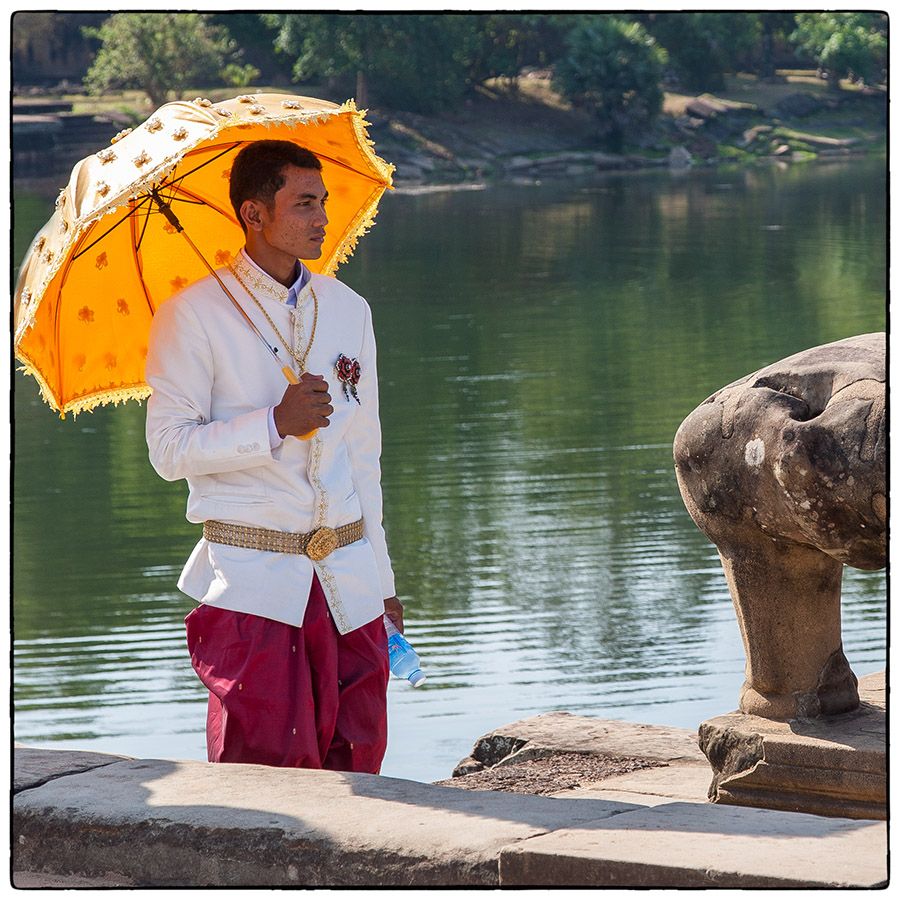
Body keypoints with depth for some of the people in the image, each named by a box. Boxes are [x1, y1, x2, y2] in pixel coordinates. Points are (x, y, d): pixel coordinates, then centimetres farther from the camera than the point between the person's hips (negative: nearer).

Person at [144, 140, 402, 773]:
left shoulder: (349, 309, 12)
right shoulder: (194, 316, -4)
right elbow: (170, 449, -8)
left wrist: (381, 579, 18)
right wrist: (276, 424, -19)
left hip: (347, 581, 5)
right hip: (252, 583, -4)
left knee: (355, 761, 2)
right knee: (262, 767, -8)